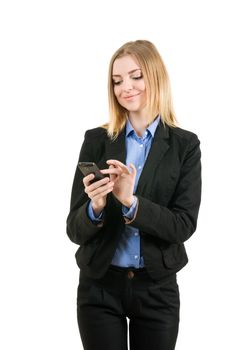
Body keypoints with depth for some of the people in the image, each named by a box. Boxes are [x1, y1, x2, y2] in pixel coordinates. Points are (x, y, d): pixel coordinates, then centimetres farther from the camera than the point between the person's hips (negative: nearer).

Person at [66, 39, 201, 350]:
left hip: (158, 289, 0)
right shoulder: (96, 140, -2)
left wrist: (130, 201, -25)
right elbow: (74, 230, -3)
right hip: (99, 287, 1)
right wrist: (95, 206, -24)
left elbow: (184, 225, -11)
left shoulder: (185, 145, -4)